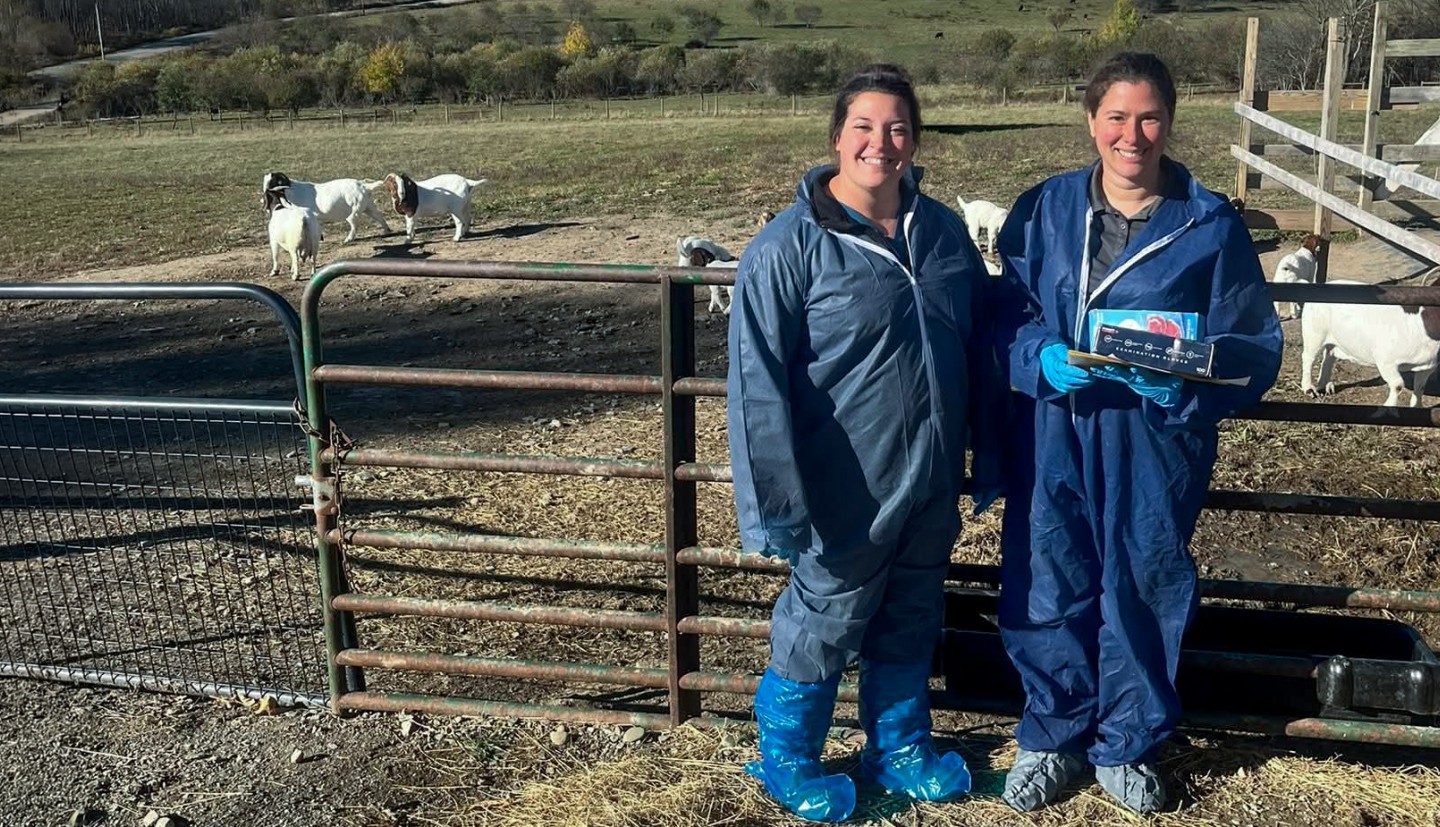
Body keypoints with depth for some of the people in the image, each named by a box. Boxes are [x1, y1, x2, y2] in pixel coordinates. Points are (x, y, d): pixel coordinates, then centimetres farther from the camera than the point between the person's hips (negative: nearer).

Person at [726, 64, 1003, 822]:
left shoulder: (943, 231, 2)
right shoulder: (789, 246, -16)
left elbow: (979, 351, 11)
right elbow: (758, 384, -17)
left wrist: (989, 454, 13)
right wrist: (777, 500, -20)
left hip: (932, 482, 5)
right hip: (847, 490, -5)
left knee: (910, 620, 20)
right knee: (825, 622, 11)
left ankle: (898, 747, 41)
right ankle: (785, 758, 33)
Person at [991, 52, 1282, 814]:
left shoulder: (1212, 225, -5)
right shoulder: (1044, 210, 1)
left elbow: (1254, 347, -2)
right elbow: (1005, 316, 3)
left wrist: (1187, 386, -21)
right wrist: (1044, 358, -18)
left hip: (1154, 444, -1)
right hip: (1052, 440, 1)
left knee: (1141, 593, 11)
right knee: (1049, 589, 9)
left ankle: (1125, 747, 32)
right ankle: (1051, 738, 30)